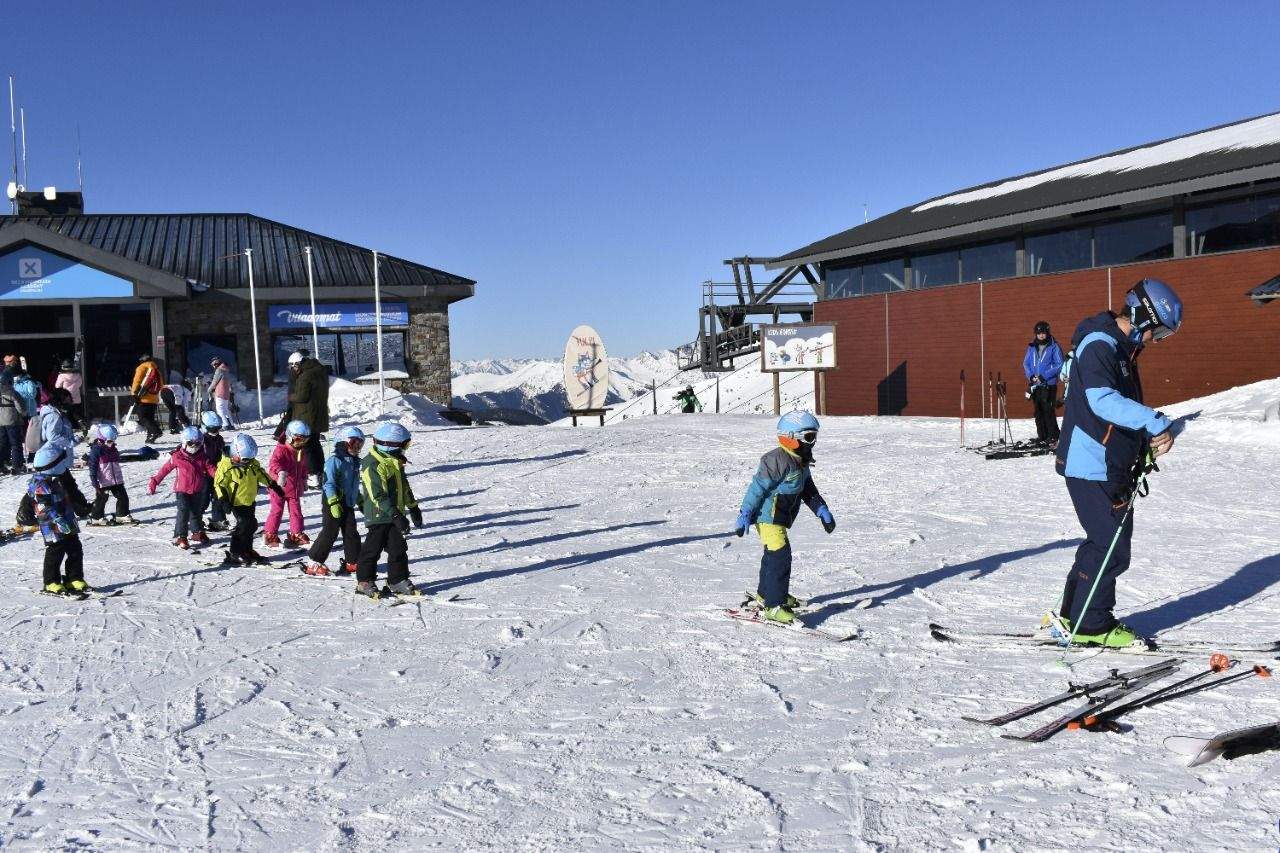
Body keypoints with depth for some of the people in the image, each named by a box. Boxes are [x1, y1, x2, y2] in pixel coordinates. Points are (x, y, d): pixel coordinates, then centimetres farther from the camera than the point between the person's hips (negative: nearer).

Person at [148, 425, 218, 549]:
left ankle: (198, 533, 33)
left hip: (197, 491, 4)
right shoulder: (177, 457, -10)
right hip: (182, 490, -4)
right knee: (183, 512, -13)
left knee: (196, 512, 16)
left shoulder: (202, 458, 0)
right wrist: (154, 482, -8)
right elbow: (164, 469, -6)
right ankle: (180, 537, -6)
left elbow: (211, 469, 2)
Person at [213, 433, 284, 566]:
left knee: (251, 525, 14)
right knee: (245, 525, -14)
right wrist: (223, 498, -25)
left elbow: (261, 474, 18)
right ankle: (235, 553, -3)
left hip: (250, 501, 8)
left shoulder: (253, 464, 2)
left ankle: (247, 550, 30)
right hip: (237, 502, -7)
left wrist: (273, 485, 19)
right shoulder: (227, 466, -17)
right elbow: (219, 483, -16)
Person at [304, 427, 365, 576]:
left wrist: (361, 501, 30)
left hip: (348, 505, 8)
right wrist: (333, 502, -25)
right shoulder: (335, 460, -11)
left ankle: (352, 562, 17)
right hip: (334, 504, -8)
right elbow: (329, 483, -18)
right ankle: (313, 563, -1)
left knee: (351, 533, 8)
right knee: (330, 532, -8)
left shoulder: (354, 462, 15)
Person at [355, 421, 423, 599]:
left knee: (399, 548, 10)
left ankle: (398, 580, 19)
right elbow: (379, 495, -26)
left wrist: (413, 507, 25)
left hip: (395, 514, 8)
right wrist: (396, 516, -29)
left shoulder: (395, 462, 10)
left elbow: (404, 486, 23)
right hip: (378, 516, -8)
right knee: (373, 549, 1)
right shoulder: (373, 465, -20)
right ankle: (365, 582, 12)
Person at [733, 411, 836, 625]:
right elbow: (757, 487, -21)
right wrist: (744, 516, -20)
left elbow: (808, 489, 20)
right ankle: (773, 606, -15)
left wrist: (823, 511, 13)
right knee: (780, 557, -16)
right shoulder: (778, 460, -22)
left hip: (780, 517, 10)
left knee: (773, 555, 23)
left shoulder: (801, 462, 9)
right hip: (768, 516, -10)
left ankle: (766, 594, 41)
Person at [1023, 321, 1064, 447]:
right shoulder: (1031, 347, 10)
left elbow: (1059, 365, -8)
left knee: (1048, 411, -10)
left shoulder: (1054, 347, -5)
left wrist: (1044, 376, -16)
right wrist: (1031, 376, -5)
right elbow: (1025, 363, 13)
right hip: (1034, 385, 5)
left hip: (1049, 384, -5)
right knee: (1038, 412, 9)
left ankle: (1052, 437, -4)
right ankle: (1042, 436, 17)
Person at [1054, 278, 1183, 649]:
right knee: (1112, 547, -6)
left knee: (1108, 541, 16)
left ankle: (1076, 613, 26)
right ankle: (1090, 625, 6)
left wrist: (1150, 438, 10)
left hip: (1112, 466, 10)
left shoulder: (1122, 348, 16)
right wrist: (1157, 423, -37)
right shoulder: (1098, 345, -17)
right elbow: (1103, 400, -33)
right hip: (1091, 466, -10)